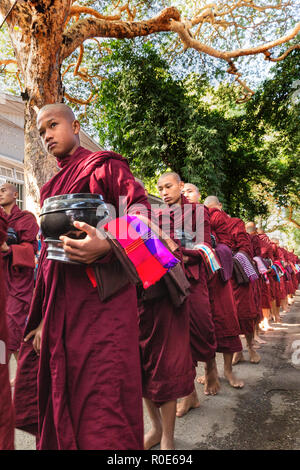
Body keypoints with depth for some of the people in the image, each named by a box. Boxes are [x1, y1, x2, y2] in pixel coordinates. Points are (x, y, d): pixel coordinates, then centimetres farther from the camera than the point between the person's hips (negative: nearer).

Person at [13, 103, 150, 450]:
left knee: (99, 401, -7)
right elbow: (48, 253, 18)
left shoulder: (104, 165, 3)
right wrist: (43, 318, 13)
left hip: (101, 292, -7)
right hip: (59, 301, 8)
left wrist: (106, 244, -31)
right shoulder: (52, 187, 21)